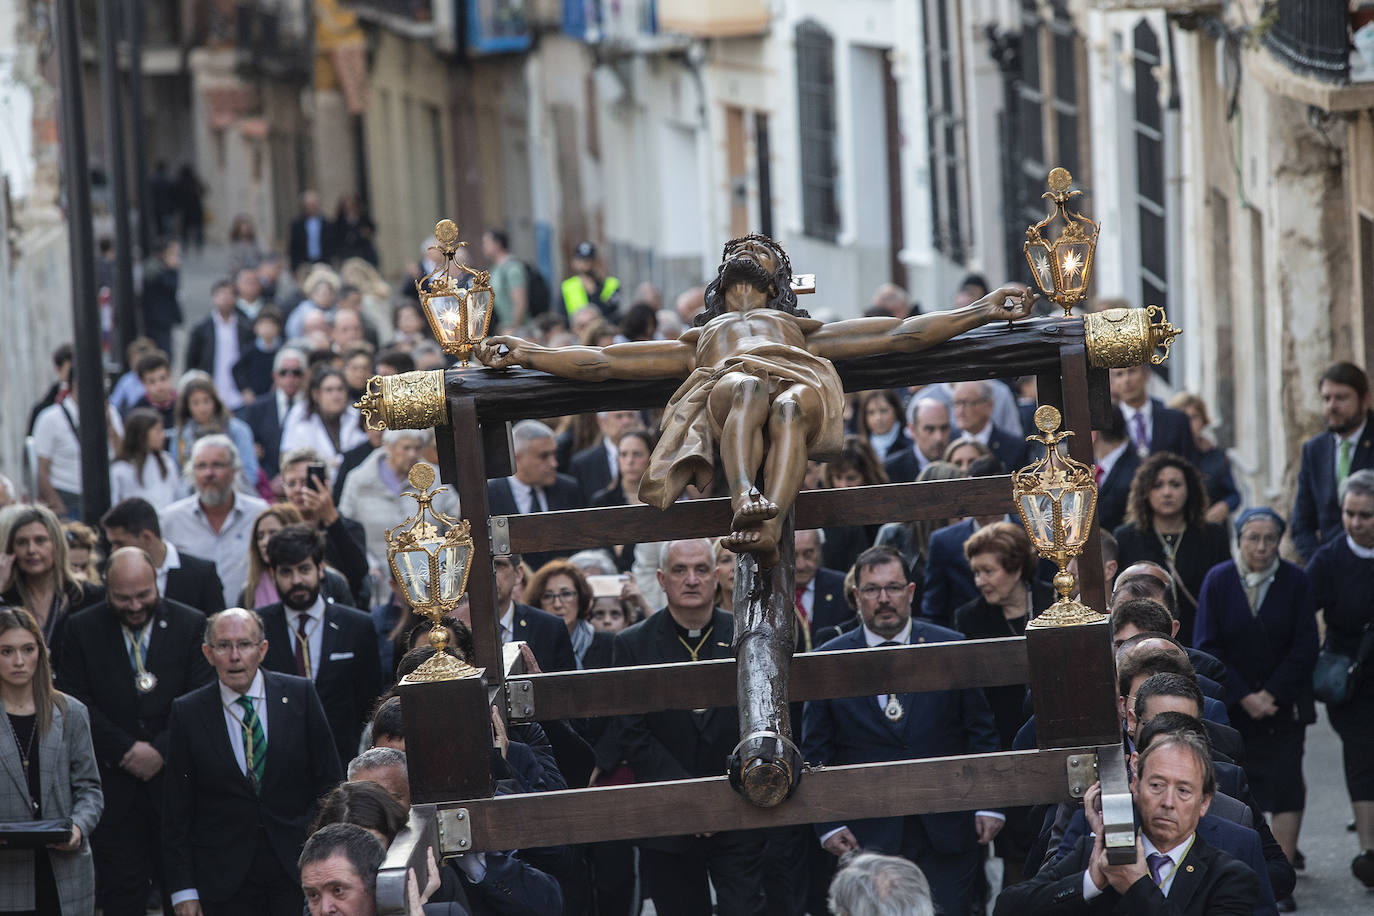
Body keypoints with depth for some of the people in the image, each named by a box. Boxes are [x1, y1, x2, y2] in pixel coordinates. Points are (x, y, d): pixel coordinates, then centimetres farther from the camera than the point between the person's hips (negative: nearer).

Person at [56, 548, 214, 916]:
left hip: (174, 780, 0)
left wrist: (161, 751, -12)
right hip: (113, 785, 0)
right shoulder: (81, 630, 2)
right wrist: (126, 751, -11)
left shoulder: (191, 625, 1)